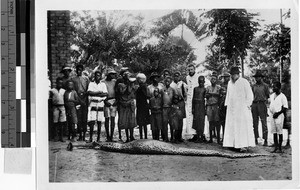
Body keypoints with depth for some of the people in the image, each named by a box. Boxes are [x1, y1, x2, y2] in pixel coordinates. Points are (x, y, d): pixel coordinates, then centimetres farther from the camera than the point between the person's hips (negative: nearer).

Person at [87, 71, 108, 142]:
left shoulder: (103, 84, 11)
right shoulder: (91, 84, 9)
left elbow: (105, 94, -2)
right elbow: (89, 92, -7)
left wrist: (95, 93, -11)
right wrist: (99, 92, -11)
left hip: (101, 104, 1)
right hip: (93, 104, -1)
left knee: (99, 122, 1)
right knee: (91, 121, -7)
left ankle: (98, 138, 7)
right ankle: (90, 138, -6)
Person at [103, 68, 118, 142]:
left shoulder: (114, 81, 13)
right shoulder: (103, 82, 0)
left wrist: (116, 100, 3)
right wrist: (106, 101, -10)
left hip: (114, 101, 3)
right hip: (106, 101, -3)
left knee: (113, 118, 0)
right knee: (107, 119, -2)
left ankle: (112, 136, 2)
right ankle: (108, 136, 2)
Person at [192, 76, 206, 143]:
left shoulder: (205, 89, 0)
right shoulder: (195, 89, 11)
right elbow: (193, 99, 12)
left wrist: (206, 108, -6)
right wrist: (192, 108, 8)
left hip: (202, 106, -4)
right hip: (196, 106, 4)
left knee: (201, 121, -4)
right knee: (196, 121, 3)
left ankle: (200, 137, 0)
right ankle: (198, 136, 11)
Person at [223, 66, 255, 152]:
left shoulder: (244, 82, -5)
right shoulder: (230, 83, 14)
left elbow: (250, 95, -4)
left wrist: (247, 105, -9)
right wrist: (227, 104, 15)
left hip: (242, 109, -6)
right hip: (231, 109, 6)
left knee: (243, 126, -8)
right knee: (232, 126, 0)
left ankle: (244, 145, -10)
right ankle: (235, 144, 2)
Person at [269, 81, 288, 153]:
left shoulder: (282, 96, -8)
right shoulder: (272, 95, 13)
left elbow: (285, 107, -9)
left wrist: (278, 113, -15)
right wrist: (271, 111, 6)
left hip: (279, 115, -7)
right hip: (272, 115, 7)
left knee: (279, 132, -3)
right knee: (274, 132, 8)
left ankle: (280, 148, 1)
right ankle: (276, 147, 14)